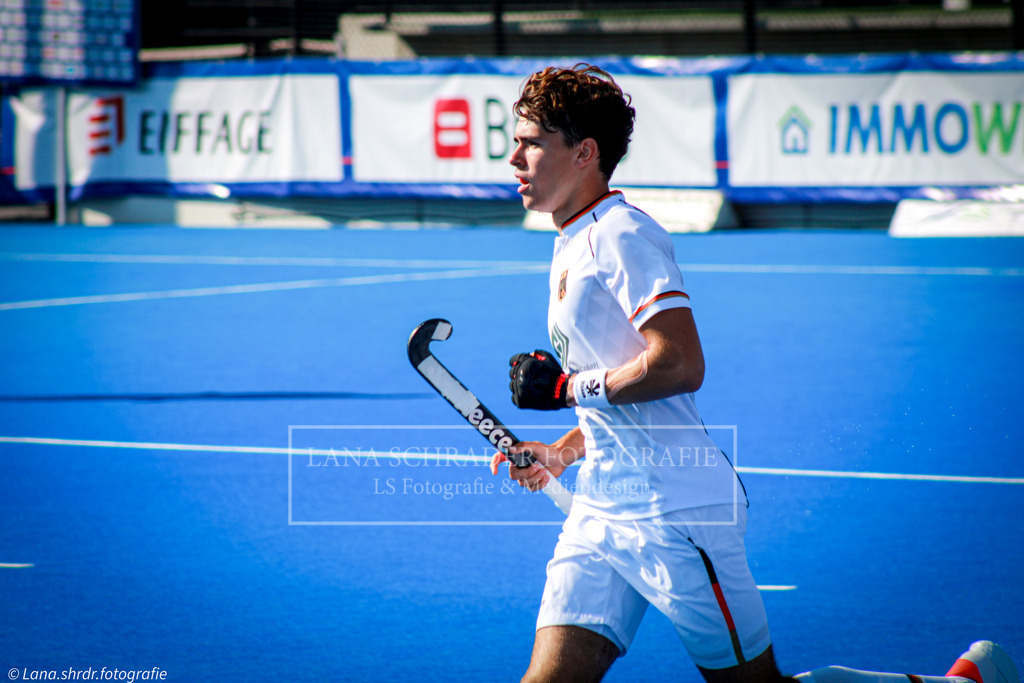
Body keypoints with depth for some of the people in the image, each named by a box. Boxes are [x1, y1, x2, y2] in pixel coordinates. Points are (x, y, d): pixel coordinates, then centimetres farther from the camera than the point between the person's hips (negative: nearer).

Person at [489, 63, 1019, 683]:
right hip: (600, 510, 9)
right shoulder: (573, 249, 18)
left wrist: (568, 385, -15)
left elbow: (680, 366, -25)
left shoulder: (621, 235, -13)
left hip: (675, 511, -9)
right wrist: (560, 454, 15)